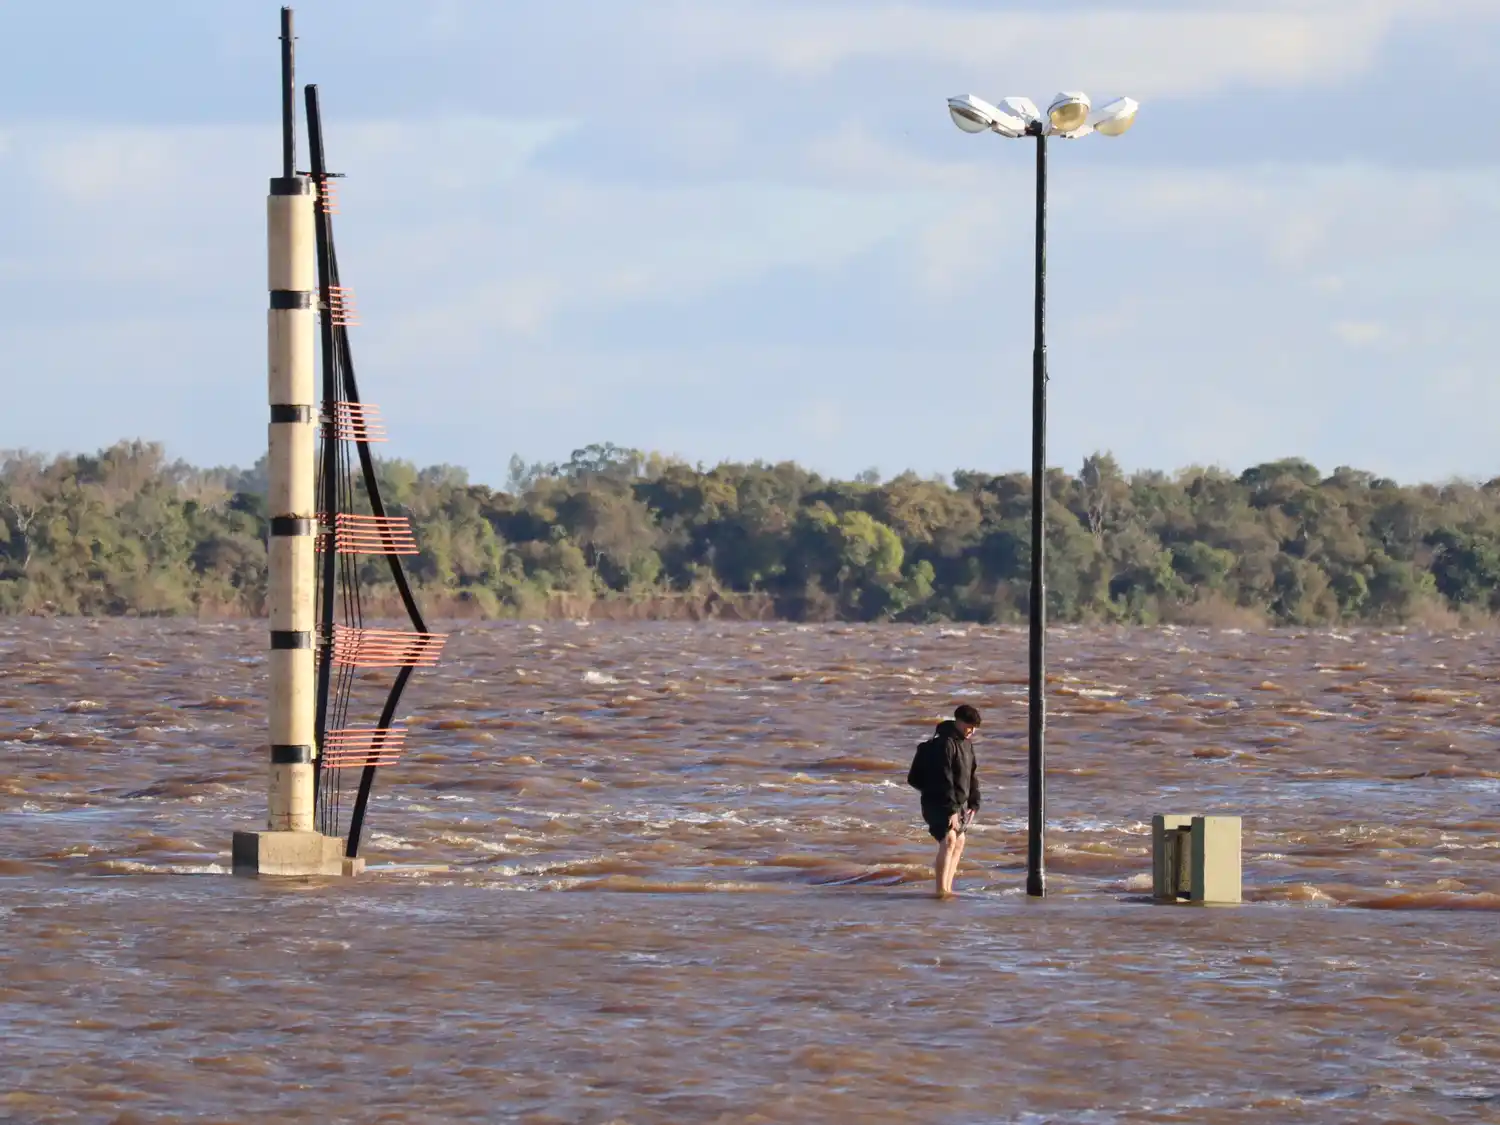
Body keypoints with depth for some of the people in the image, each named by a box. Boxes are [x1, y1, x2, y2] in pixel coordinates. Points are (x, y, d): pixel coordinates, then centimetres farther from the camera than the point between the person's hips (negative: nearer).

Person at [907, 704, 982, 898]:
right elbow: (944, 780, -24)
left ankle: (947, 887, 32)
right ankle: (941, 890, -35)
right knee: (949, 839, -25)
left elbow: (972, 775, 19)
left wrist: (973, 804, 12)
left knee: (959, 842, 20)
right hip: (938, 803, -10)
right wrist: (952, 809, -26)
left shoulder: (966, 744, 11)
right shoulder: (945, 744, -19)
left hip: (958, 804, 10)